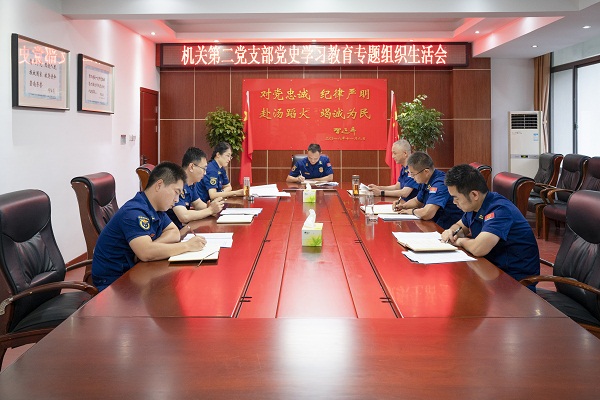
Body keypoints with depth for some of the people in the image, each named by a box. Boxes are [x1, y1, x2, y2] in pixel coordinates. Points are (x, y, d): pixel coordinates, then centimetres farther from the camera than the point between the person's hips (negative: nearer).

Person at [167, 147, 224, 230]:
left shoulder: (192, 183, 6)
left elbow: (197, 203, 20)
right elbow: (184, 217, -29)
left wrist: (209, 207, -3)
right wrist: (210, 210, -17)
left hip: (184, 228, 9)